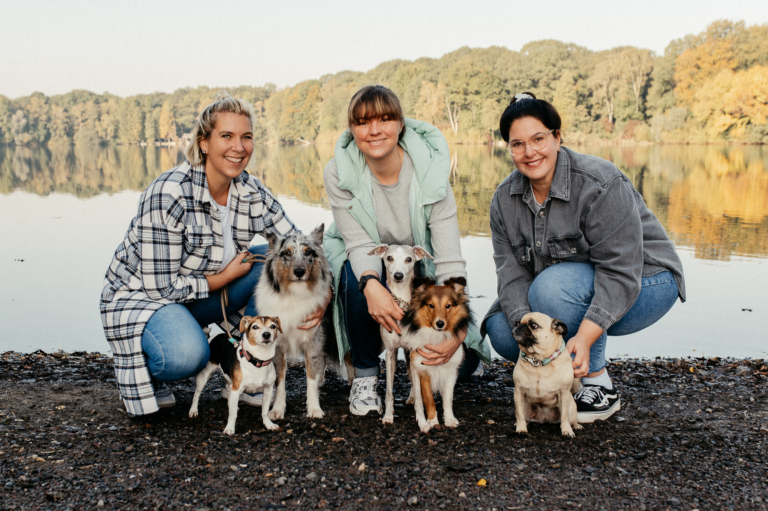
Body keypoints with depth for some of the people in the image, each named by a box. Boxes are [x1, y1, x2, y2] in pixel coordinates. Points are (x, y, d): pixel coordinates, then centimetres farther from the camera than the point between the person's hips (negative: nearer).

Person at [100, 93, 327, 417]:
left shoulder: (251, 192, -8)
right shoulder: (169, 194, -27)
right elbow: (160, 286, -26)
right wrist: (225, 277, -17)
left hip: (201, 297, 7)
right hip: (140, 295, -6)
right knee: (188, 354, -37)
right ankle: (141, 373, 1)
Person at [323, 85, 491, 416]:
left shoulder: (430, 172, -23)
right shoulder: (338, 173, -19)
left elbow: (449, 258, -27)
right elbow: (359, 244, -22)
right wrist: (371, 285, -45)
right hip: (365, 263, 0)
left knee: (461, 363, -15)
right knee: (358, 277, -38)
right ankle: (364, 373, -13)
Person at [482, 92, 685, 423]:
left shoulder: (600, 185, -25)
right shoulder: (505, 198, -5)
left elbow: (620, 272, -29)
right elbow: (512, 273, -13)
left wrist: (585, 336, -39)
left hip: (640, 285, -6)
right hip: (572, 293, 6)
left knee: (553, 286, -33)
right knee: (501, 330, -15)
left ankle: (599, 386, -16)